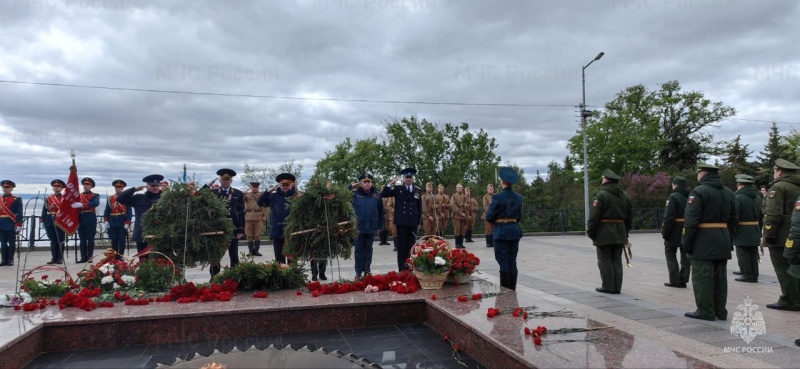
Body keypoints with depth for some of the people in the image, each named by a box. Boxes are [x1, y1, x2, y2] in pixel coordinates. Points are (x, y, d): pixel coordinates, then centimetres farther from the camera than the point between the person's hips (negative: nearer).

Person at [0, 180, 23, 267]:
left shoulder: (17, 199, -2)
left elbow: (20, 213, -6)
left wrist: (19, 225, -12)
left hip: (11, 224, -4)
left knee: (11, 242, 2)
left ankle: (10, 260, 8)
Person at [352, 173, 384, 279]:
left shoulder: (377, 195, 1)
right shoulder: (355, 194, -3)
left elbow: (381, 212, 6)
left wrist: (380, 226, 5)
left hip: (372, 228, 1)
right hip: (358, 227, -1)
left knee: (368, 249, 12)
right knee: (359, 249, 6)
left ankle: (367, 270, 23)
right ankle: (358, 272, 13)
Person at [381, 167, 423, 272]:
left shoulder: (418, 190, 7)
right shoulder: (398, 189, 3)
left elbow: (419, 208, 9)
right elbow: (383, 194, -4)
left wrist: (420, 222, 5)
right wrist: (391, 183, -13)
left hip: (413, 222, 2)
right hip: (401, 221, -2)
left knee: (412, 245, 6)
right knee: (401, 245, 1)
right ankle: (402, 268, 6)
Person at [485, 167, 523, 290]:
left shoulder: (497, 197, -14)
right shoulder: (519, 197, 5)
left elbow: (489, 217, -10)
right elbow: (519, 216, 13)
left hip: (501, 231, -5)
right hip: (515, 230, 5)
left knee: (503, 262, 0)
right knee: (512, 261, 10)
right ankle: (512, 289, 14)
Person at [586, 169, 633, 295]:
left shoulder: (601, 195, -11)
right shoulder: (625, 196, 12)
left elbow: (594, 216, -15)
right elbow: (630, 217, 16)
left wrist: (590, 232, -7)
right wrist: (625, 232, 21)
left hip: (604, 233, -7)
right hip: (620, 234, 7)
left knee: (605, 261, 0)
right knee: (617, 260, 10)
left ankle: (608, 287, 1)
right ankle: (617, 287, 12)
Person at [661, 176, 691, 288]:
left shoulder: (673, 197, -14)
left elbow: (669, 217, -19)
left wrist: (664, 232, -12)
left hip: (675, 231, -6)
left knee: (670, 254, 6)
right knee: (685, 255, 11)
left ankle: (675, 280, 2)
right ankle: (683, 280, 14)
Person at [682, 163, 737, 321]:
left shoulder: (699, 191, -11)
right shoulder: (729, 192, 14)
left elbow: (691, 220, -16)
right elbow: (734, 219, 16)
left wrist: (686, 241, -11)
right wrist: (729, 240, 19)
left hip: (703, 242, -8)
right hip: (723, 242, 8)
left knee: (702, 277, -2)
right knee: (719, 277, 13)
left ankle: (705, 311, 0)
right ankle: (720, 311, 18)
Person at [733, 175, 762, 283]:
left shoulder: (739, 198, -16)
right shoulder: (757, 197, 11)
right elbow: (761, 215, 15)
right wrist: (759, 231, 20)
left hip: (742, 232, -8)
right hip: (755, 232, 8)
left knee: (743, 254, 0)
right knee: (753, 254, 13)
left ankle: (747, 275, 1)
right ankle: (754, 275, 19)